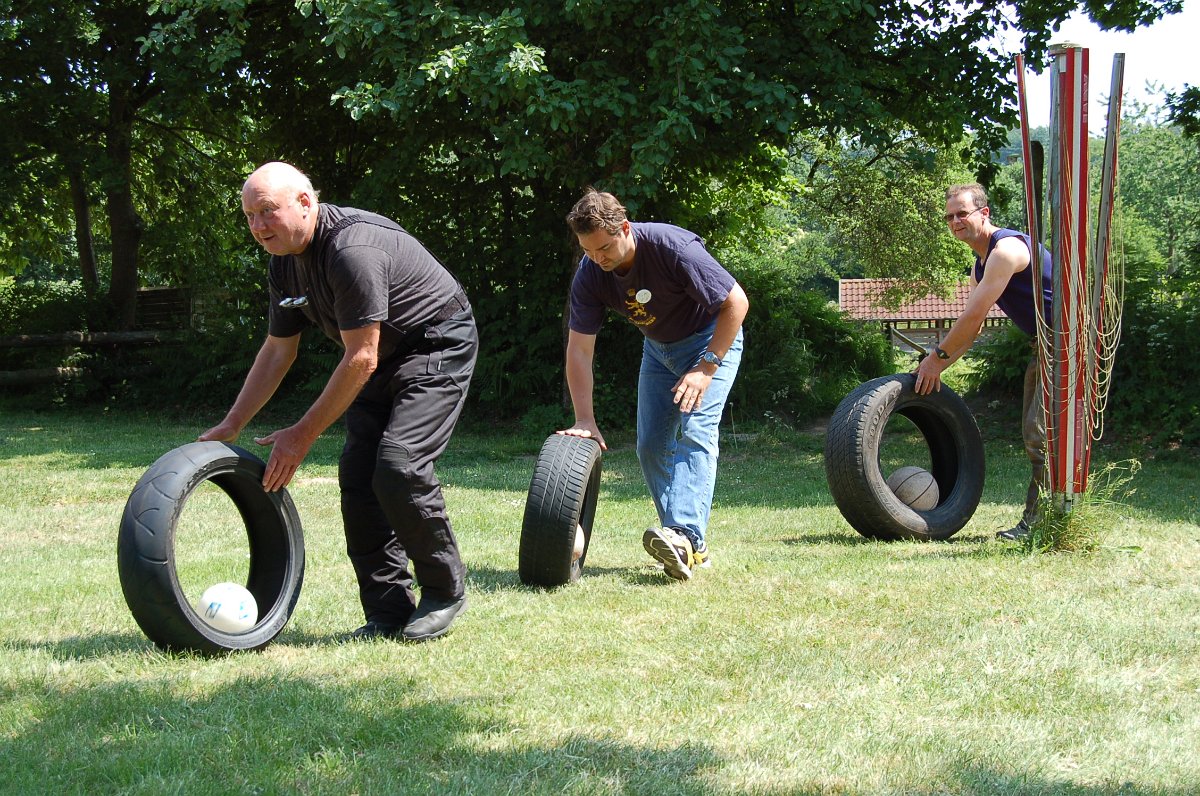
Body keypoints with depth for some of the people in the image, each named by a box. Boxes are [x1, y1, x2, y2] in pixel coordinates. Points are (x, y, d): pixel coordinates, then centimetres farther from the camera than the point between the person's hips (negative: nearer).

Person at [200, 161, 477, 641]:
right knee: (357, 475, -2)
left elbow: (359, 358, -27)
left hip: (439, 347, -9)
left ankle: (444, 592, -3)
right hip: (384, 360, 9)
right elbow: (277, 351, 12)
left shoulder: (353, 249, -29)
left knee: (398, 467, -22)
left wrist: (304, 434, -21)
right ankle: (388, 612, 4)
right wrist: (231, 426, 8)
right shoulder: (286, 264, 1)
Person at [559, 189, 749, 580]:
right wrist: (585, 420, -21)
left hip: (711, 340, -6)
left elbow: (736, 302, -27)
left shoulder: (674, 247, -33)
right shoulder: (590, 274, -18)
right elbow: (579, 349, -14)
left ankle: (687, 537, -34)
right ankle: (687, 548, 7)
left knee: (694, 431, -23)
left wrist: (707, 367, -28)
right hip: (658, 349, 6)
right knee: (651, 447, 1)